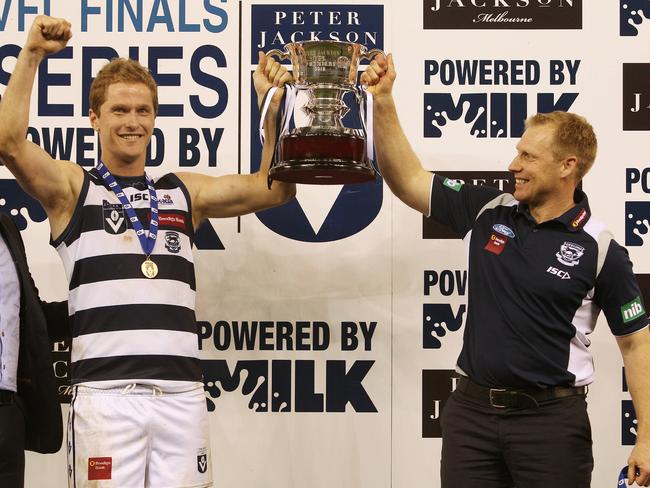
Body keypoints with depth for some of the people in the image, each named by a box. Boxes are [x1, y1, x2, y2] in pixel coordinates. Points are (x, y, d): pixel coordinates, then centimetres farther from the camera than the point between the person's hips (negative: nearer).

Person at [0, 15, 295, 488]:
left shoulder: (184, 191, 17)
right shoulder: (73, 187, 8)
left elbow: (274, 190, 10)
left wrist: (272, 106, 0)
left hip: (182, 391, 3)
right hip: (104, 391, -3)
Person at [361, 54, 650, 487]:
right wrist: (384, 100, -3)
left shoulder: (600, 249, -6)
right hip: (472, 409, 4)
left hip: (552, 418, -3)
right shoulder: (487, 212, 4)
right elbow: (408, 179, 7)